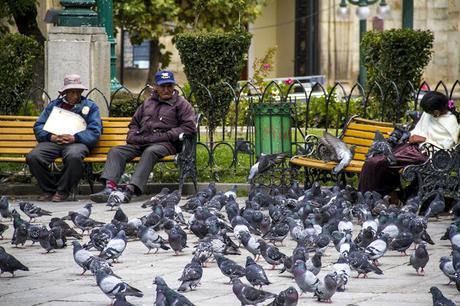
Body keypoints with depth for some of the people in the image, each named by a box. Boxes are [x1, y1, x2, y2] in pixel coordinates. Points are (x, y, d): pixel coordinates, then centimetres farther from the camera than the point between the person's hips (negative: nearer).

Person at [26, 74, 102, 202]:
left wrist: (74, 138, -15)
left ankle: (63, 191, -18)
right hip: (53, 141, 3)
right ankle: (49, 189, -7)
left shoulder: (90, 106, 17)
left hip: (77, 142, -2)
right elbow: (38, 126, 15)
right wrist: (50, 136, -8)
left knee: (74, 156, -41)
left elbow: (95, 131, 2)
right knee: (33, 157, -29)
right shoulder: (53, 105, 24)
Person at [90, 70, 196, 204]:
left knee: (150, 152, -39)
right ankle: (110, 187, -39)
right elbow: (134, 123, 35)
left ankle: (130, 190, -54)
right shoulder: (148, 103, 29)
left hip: (164, 143, -6)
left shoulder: (181, 103, 13)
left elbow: (189, 126, 0)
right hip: (140, 142, 6)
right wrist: (132, 136, 11)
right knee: (116, 151, -18)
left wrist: (167, 135, -9)